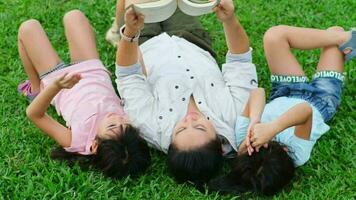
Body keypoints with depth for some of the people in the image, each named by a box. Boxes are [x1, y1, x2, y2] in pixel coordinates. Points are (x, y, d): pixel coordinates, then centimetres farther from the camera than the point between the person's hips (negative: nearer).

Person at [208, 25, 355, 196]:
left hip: (282, 97, 3)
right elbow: (306, 110, -60)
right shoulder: (298, 153, -45)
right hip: (320, 101, -3)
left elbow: (257, 92, -44)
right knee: (334, 31, 3)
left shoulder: (243, 140, -39)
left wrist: (254, 122, -63)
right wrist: (273, 128, -74)